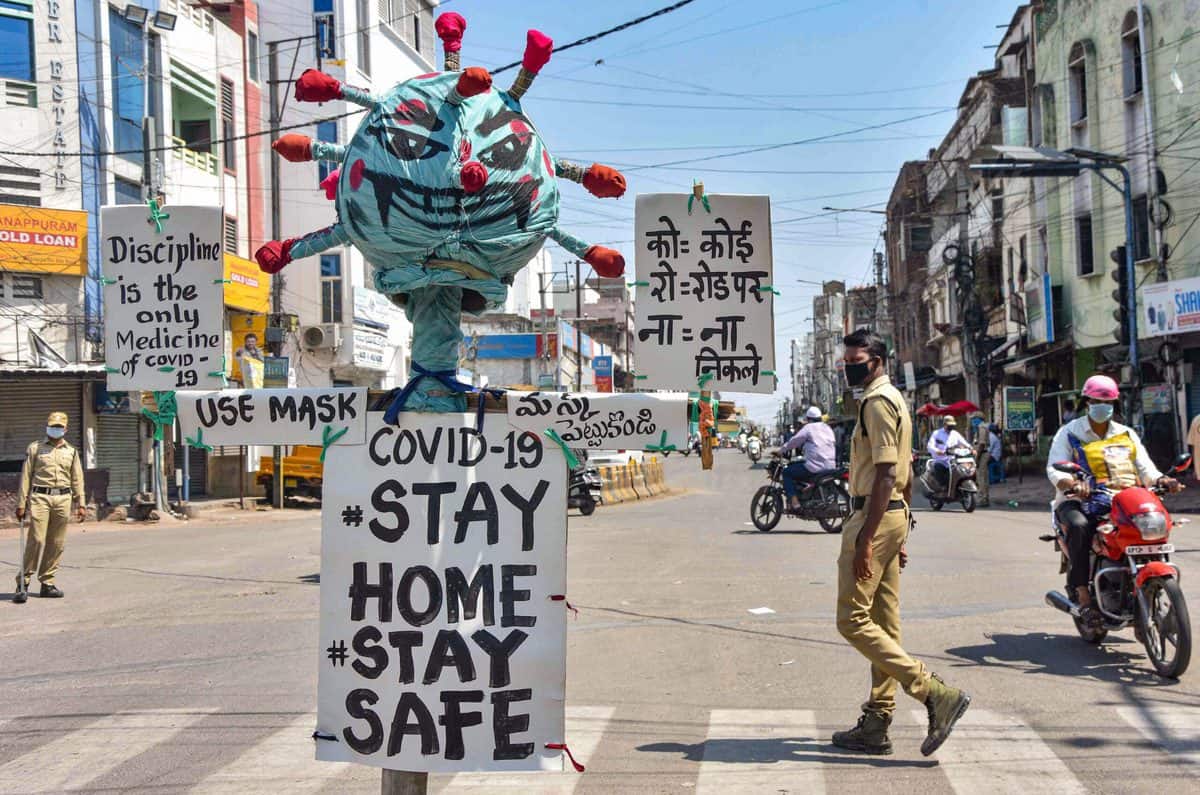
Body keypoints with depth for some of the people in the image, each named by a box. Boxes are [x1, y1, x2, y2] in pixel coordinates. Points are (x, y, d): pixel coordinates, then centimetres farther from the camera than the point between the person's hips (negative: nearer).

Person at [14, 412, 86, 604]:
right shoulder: (34, 448, 8)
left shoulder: (71, 451, 15)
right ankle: (23, 582, -2)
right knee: (36, 540, -11)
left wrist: (80, 504, 9)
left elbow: (77, 479, 15)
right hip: (39, 497, -3)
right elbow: (25, 477, 5)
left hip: (63, 499, 3)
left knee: (56, 544, 3)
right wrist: (21, 503, -1)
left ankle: (47, 583, 11)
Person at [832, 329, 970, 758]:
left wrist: (865, 537, -24)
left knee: (853, 620, -9)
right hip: (895, 515, 11)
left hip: (876, 516, -11)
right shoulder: (894, 400, 20)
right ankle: (876, 726, 15)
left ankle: (936, 694, -11)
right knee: (884, 623, 10)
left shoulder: (878, 402, -13)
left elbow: (886, 474, -21)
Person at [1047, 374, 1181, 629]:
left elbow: (1144, 467, 13)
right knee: (1079, 526, -37)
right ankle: (1082, 594, -35)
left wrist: (1161, 480, -11)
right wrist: (1073, 483, -28)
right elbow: (1054, 468, -6)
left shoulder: (1127, 435, 20)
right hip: (1079, 501, -4)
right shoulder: (1069, 433, 7)